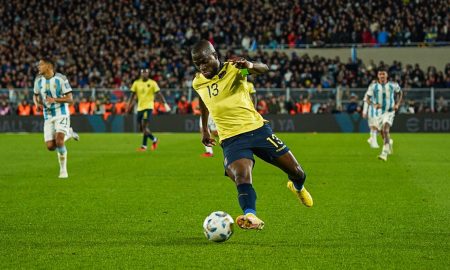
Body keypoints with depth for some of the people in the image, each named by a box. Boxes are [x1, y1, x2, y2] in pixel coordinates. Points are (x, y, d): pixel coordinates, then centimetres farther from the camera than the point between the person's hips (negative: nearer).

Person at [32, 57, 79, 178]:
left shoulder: (61, 79, -11)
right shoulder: (38, 80, 3)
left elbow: (70, 99, -10)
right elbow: (35, 96, 18)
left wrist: (55, 100, -26)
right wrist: (37, 103, -7)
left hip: (61, 115, -5)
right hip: (48, 117, 5)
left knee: (59, 141, -24)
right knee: (50, 146, -3)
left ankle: (63, 170, -6)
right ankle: (68, 133, 26)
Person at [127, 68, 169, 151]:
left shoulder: (152, 83, -4)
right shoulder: (136, 83, 6)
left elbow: (159, 94, -6)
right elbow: (133, 95, 12)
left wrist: (165, 103, -16)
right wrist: (129, 106, 8)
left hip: (148, 107, -5)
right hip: (140, 107, 5)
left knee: (145, 126, -16)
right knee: (143, 128, 9)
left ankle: (144, 146, -12)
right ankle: (154, 139, 31)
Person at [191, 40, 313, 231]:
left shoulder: (233, 68, -8)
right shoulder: (197, 83, 5)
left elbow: (264, 69, -27)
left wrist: (250, 66, -49)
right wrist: (204, 128, 33)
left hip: (257, 128, -1)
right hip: (231, 138, 1)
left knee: (296, 172, 5)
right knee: (241, 176, -30)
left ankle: (298, 187, 42)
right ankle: (251, 216, -51)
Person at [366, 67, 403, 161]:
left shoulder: (393, 85, -3)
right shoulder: (373, 87, -5)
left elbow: (400, 93, 16)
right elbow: (368, 99, 1)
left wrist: (397, 104, 3)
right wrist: (374, 105, -19)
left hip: (390, 111, -3)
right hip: (379, 111, 3)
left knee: (385, 129, -23)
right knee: (383, 132, 15)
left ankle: (384, 153, -30)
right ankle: (390, 142, 50)